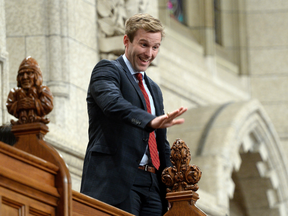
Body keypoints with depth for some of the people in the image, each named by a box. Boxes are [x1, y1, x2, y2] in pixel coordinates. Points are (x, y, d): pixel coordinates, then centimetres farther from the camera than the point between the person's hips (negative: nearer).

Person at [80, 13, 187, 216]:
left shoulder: (154, 89, 27)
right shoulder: (107, 70, 2)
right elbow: (112, 103, -21)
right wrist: (150, 121, -38)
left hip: (153, 184, 7)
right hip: (118, 180, -7)